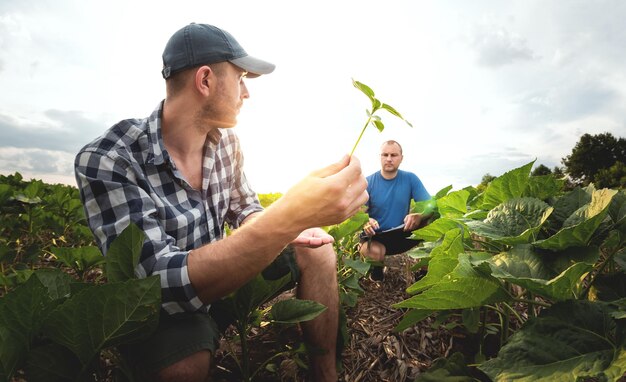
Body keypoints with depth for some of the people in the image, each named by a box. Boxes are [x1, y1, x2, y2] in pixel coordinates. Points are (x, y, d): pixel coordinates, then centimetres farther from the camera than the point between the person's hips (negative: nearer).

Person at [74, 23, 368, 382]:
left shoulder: (226, 140, -7)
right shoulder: (104, 161, -26)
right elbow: (164, 284, -36)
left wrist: (283, 227, -16)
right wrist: (289, 216, -46)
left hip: (221, 275, 6)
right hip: (163, 310, -5)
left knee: (316, 247, -6)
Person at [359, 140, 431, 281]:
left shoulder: (410, 179, -4)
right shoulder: (368, 182, -8)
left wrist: (418, 216, -34)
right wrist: (365, 221, -35)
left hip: (403, 234, 2)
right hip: (376, 237, -2)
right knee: (374, 252, -36)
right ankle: (378, 265, 5)